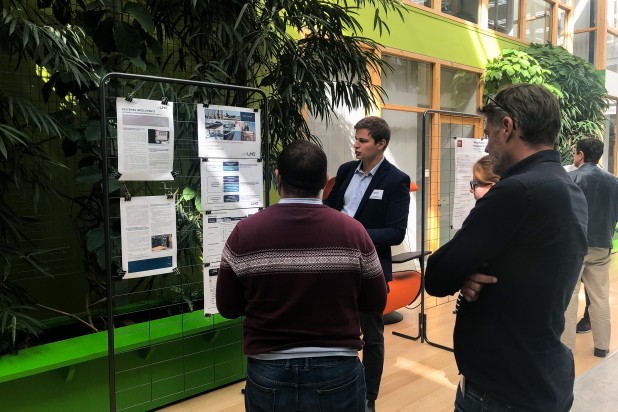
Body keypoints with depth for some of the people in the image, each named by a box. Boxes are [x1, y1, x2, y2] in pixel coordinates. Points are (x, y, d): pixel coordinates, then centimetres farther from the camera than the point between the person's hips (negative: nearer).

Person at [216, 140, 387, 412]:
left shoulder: (244, 233, -13)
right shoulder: (353, 231, -13)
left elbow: (228, 308, -2)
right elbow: (376, 303, -2)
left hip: (268, 375, 1)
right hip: (338, 373, 0)